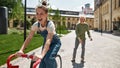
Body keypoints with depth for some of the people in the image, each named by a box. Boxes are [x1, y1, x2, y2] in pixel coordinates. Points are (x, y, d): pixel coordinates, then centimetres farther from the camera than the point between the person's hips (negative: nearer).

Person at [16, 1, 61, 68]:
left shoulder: (50, 24, -33)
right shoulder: (35, 25, -18)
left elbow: (48, 40, -46)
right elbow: (29, 38, -22)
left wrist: (41, 55, -60)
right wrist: (21, 50, -38)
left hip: (55, 42, -5)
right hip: (46, 42, 5)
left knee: (49, 58, -28)